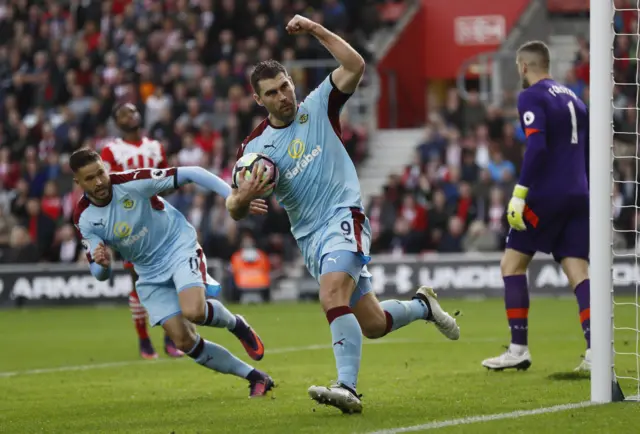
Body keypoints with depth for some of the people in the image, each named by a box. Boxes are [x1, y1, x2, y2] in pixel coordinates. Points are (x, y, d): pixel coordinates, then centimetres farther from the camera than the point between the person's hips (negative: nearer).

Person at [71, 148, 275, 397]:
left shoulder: (132, 182, -22)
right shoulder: (84, 219, -10)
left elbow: (191, 174, -20)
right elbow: (99, 274, -5)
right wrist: (102, 264, -31)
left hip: (179, 248, -4)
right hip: (151, 275, 4)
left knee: (193, 311, -31)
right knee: (184, 341, -6)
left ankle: (236, 325, 4)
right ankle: (256, 378, 9)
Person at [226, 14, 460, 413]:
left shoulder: (318, 107, 2)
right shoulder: (254, 147, 7)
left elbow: (355, 66, -11)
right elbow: (235, 210, 5)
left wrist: (316, 30, -16)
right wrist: (243, 197, -19)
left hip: (343, 216, -5)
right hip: (309, 235, 5)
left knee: (332, 295, -31)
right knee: (373, 325, 5)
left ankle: (348, 388, -37)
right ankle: (423, 306, 36)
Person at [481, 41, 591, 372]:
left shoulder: (531, 97, -6)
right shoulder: (572, 98, 18)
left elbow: (536, 146, -20)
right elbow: (588, 151, 19)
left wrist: (520, 193, -20)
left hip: (546, 195, -7)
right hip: (578, 196, 7)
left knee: (512, 265, 5)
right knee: (578, 271, 2)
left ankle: (518, 349, 1)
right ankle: (595, 351, -14)